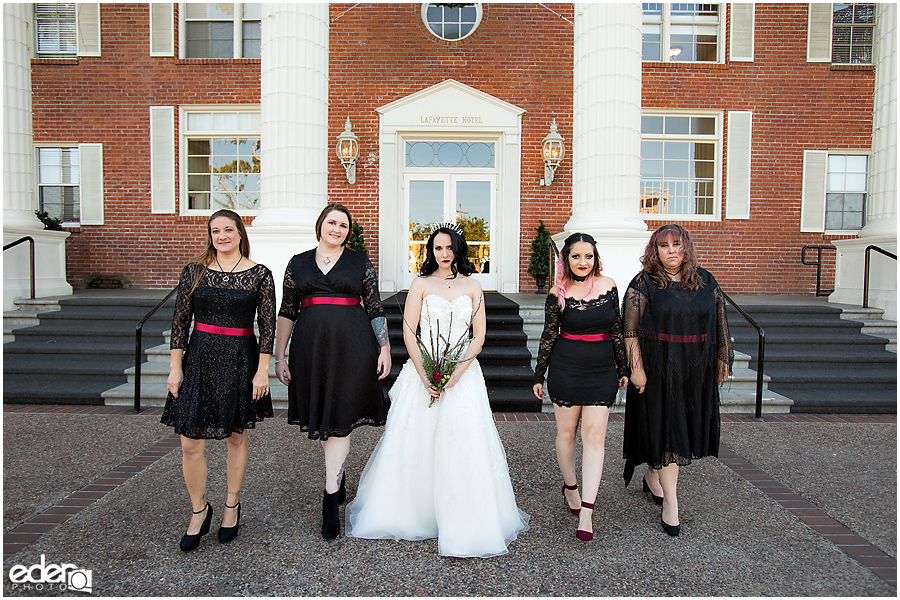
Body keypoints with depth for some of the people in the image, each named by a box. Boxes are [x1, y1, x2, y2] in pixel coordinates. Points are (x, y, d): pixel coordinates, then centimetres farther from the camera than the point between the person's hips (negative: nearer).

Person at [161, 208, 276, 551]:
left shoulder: (259, 275, -1)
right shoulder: (194, 271, 4)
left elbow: (267, 325, -2)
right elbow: (180, 321, 5)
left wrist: (262, 370, -6)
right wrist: (175, 367, 0)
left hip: (240, 360, -1)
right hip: (199, 358, 1)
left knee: (236, 436, 12)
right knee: (190, 443, 0)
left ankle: (232, 506, 32)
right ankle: (199, 511, 23)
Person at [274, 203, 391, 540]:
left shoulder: (360, 263, 6)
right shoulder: (298, 264, 11)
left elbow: (375, 309, 5)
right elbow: (287, 312, 11)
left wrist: (385, 349, -1)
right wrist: (279, 356, 6)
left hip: (352, 347, -3)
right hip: (311, 346, 3)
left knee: (340, 420, -5)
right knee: (321, 418, 12)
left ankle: (331, 502, 0)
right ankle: (339, 479, 33)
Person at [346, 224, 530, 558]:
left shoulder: (472, 287, 7)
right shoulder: (421, 285, 4)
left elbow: (479, 334, 3)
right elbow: (408, 331, -1)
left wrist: (454, 376, -8)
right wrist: (425, 376, -10)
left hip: (462, 375, 0)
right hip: (422, 373, 0)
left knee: (463, 447, -4)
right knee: (414, 443, 4)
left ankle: (463, 527, 7)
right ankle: (403, 515, 22)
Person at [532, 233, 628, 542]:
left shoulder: (608, 285, 1)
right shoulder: (558, 292, -6)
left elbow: (617, 330, 9)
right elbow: (548, 335, -1)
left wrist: (623, 368, 12)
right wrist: (538, 376, 2)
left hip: (602, 369, 2)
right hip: (566, 368, -1)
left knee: (594, 435, -4)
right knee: (566, 431, 10)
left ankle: (586, 511, -1)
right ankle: (570, 487, 34)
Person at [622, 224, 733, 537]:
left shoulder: (706, 281, 6)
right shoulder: (643, 283, -7)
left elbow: (720, 323, 10)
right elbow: (630, 330, -11)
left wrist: (723, 359, 9)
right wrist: (636, 368, -16)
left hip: (696, 370, 5)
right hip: (658, 368, -5)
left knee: (685, 427, 15)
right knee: (665, 430, 0)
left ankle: (653, 478, 38)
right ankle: (670, 504, 9)